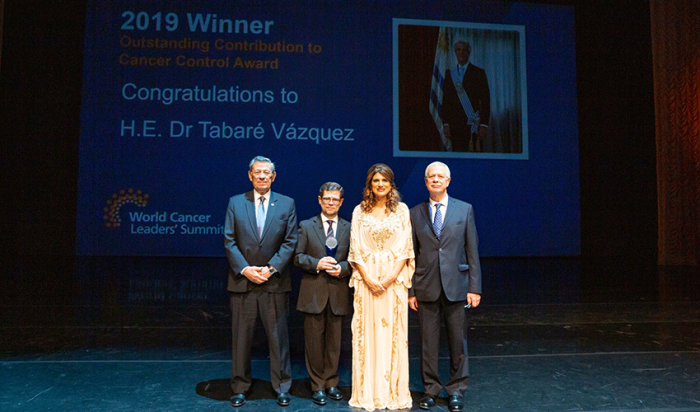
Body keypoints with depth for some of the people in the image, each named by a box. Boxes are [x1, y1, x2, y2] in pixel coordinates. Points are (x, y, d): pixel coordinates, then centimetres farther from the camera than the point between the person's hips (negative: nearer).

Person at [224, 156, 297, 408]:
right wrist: (244, 269, -11)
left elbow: (290, 242, 0)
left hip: (275, 283, 0)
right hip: (242, 281, 1)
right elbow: (229, 241, 1)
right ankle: (239, 387, 23)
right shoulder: (235, 203, 7)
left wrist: (271, 268, -11)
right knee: (241, 337, 9)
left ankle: (282, 387, 21)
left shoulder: (287, 204, 5)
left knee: (278, 336, 6)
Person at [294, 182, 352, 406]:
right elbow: (298, 256, 0)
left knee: (334, 341, 10)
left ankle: (331, 383, 25)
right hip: (313, 292, -1)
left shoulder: (349, 228, 8)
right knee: (314, 341, 4)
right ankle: (317, 386, 18)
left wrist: (342, 268, -13)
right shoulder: (306, 226, 5)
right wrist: (316, 264, -15)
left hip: (338, 293, 1)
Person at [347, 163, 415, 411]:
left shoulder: (401, 210, 6)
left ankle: (393, 392, 14)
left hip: (394, 278, 0)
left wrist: (391, 276, -11)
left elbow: (406, 247, 0)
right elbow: (355, 249, 2)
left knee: (393, 333, 2)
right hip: (366, 278, 0)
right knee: (367, 333, 2)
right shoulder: (360, 211, 6)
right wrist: (368, 278, -10)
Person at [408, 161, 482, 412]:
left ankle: (457, 391, 24)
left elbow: (472, 250, 3)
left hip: (456, 286, 0)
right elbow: (411, 255, 5)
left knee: (458, 341, 7)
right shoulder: (415, 213, 6)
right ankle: (430, 390, 23)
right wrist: (410, 290, 1)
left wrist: (475, 287, -3)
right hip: (426, 288, 1)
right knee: (428, 342, 7)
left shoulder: (464, 210, 5)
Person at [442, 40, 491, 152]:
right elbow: (445, 100, 10)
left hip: (474, 124, -2)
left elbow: (485, 101, 0)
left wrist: (484, 125, -8)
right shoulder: (449, 73, 12)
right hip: (455, 124, 2)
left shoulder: (479, 73, 4)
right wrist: (446, 123, 2)